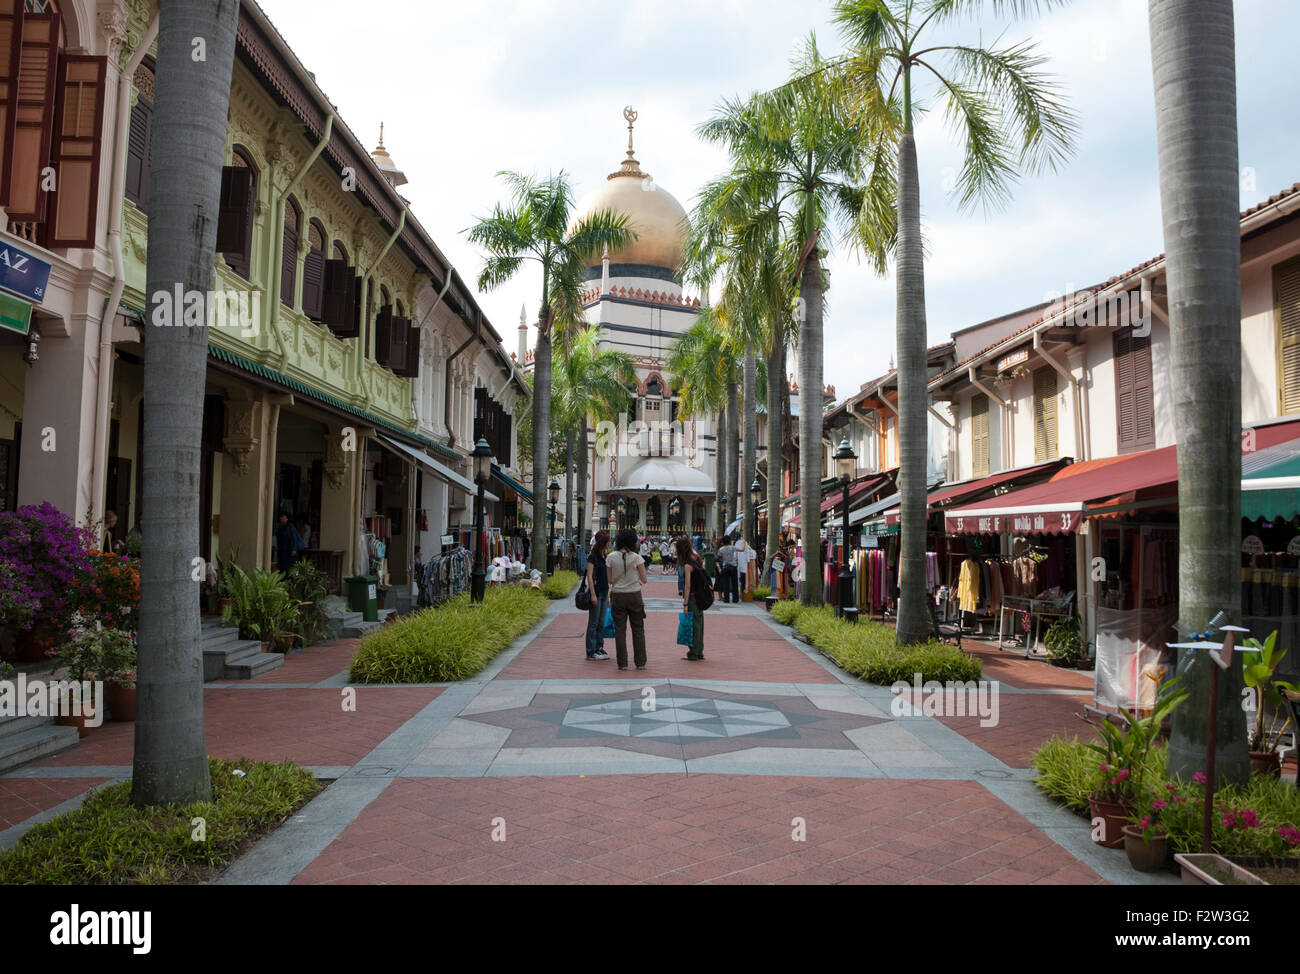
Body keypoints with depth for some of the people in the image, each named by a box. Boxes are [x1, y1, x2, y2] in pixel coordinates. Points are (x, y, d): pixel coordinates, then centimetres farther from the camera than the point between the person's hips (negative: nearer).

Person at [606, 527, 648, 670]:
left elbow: (610, 580, 0)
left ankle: (622, 663, 6)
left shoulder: (611, 557, -4)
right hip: (634, 595, -1)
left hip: (617, 596, 1)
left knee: (620, 629, 7)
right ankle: (640, 662, 13)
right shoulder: (636, 558, -8)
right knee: (638, 629, 10)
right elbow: (644, 580, -5)